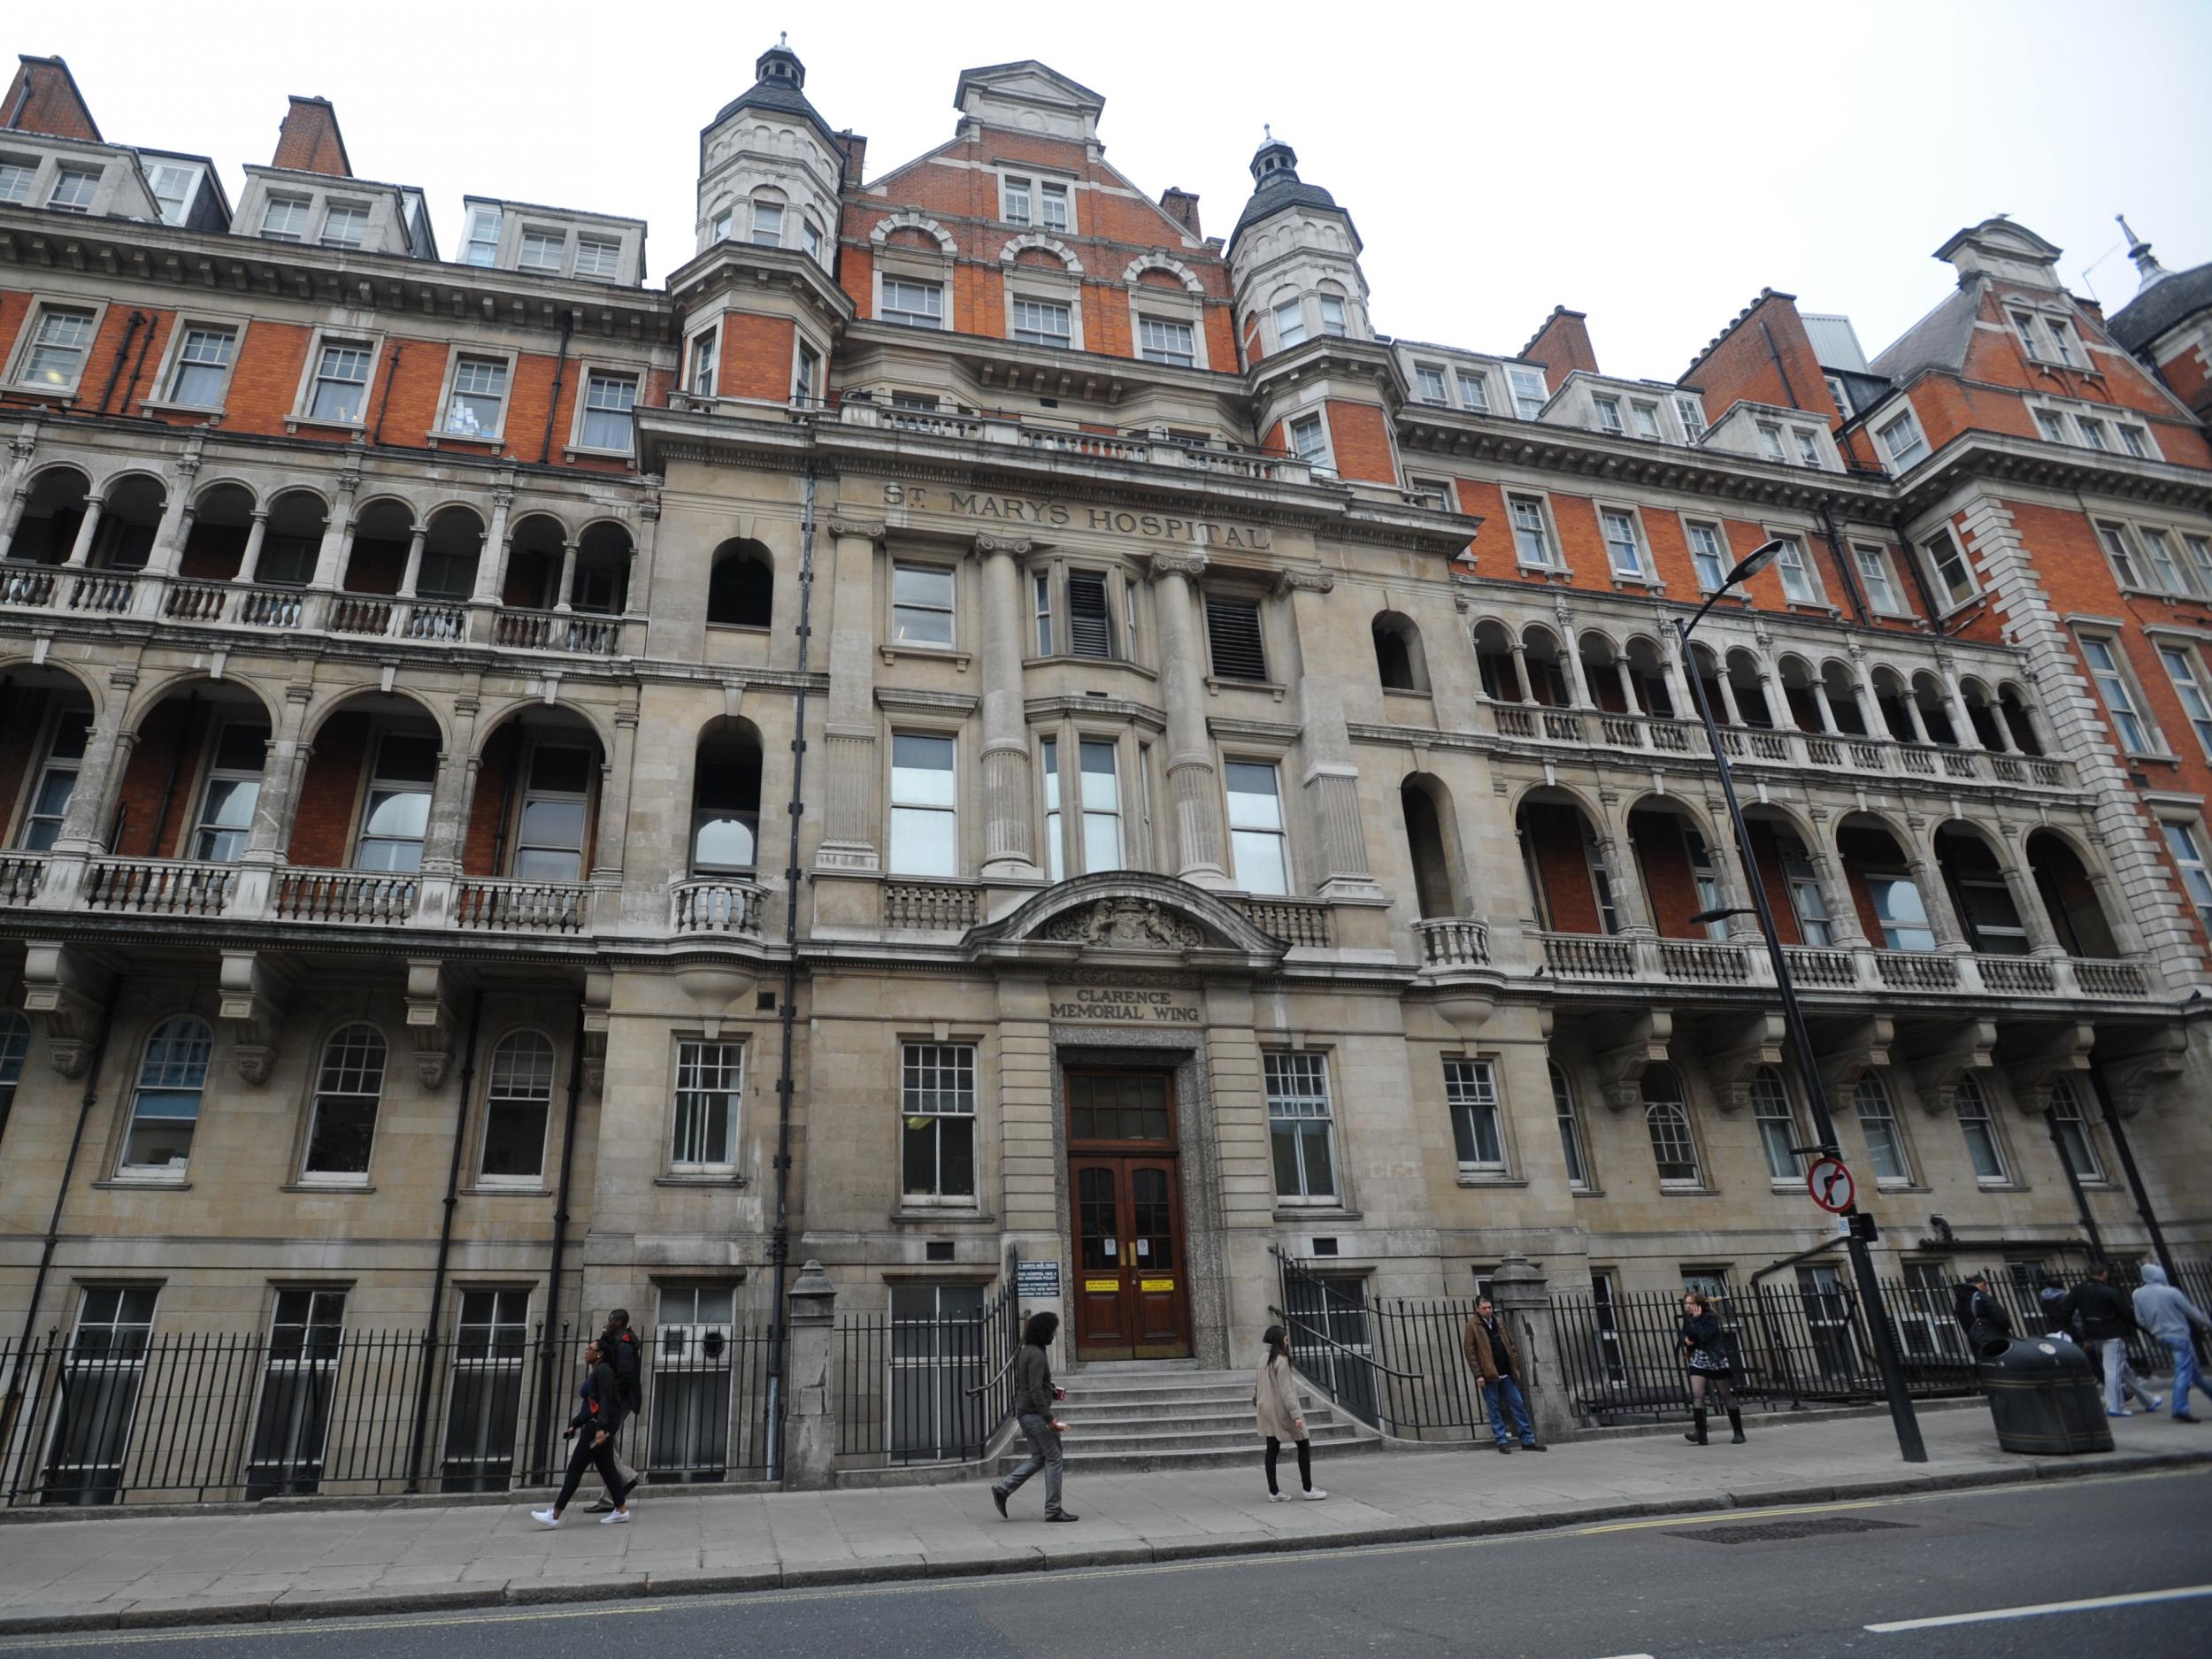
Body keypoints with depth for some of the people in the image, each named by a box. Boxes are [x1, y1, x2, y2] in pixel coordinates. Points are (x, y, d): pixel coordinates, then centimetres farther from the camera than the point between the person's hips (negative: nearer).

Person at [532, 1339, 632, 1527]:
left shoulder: (603, 1370, -11)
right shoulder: (594, 1373, 19)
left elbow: (605, 1401, -20)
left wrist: (601, 1428, -28)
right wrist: (574, 1425, 21)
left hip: (600, 1425, -10)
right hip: (596, 1425, 10)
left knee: (575, 1467, -6)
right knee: (606, 1467, 8)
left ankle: (555, 1515, -2)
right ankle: (621, 1510, 9)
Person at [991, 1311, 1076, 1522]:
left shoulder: (1027, 1352, 13)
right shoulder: (1037, 1355, -18)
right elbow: (1035, 1390, -24)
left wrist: (1052, 1393, 15)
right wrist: (1050, 1419, -24)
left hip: (1024, 1412, 10)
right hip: (1034, 1413, -10)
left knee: (1038, 1458, 15)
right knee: (1053, 1458, -2)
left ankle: (1002, 1489, 11)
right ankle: (1053, 1510, 3)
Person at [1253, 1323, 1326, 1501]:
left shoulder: (1264, 1359, 7)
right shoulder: (1281, 1361, -16)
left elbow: (1257, 1385, 12)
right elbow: (1286, 1391, -20)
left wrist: (1257, 1404, 21)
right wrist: (1296, 1415, -21)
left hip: (1267, 1410, 8)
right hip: (1281, 1410, -8)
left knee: (1272, 1450, 10)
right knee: (1304, 1446, 5)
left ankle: (1273, 1492, 11)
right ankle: (1308, 1489, 8)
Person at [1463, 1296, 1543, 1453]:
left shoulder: (1498, 1322, 11)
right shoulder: (1472, 1325, -6)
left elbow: (1510, 1345, 16)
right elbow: (1470, 1351, -9)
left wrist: (1516, 1366, 8)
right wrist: (1478, 1374, -15)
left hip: (1506, 1374, 5)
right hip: (1489, 1375, -5)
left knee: (1518, 1404, 5)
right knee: (1494, 1409, 1)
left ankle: (1528, 1440, 11)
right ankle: (1502, 1441, 8)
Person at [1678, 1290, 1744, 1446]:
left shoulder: (1709, 1317, -15)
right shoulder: (1687, 1318, 5)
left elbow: (1705, 1336, -28)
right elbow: (1684, 1334, 18)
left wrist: (1696, 1319, -24)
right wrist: (1686, 1340, -4)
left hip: (1716, 1361, -5)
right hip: (1698, 1361, 5)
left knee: (1727, 1397, 5)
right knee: (1697, 1394, -12)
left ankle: (1738, 1433, 16)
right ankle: (1700, 1431, -14)